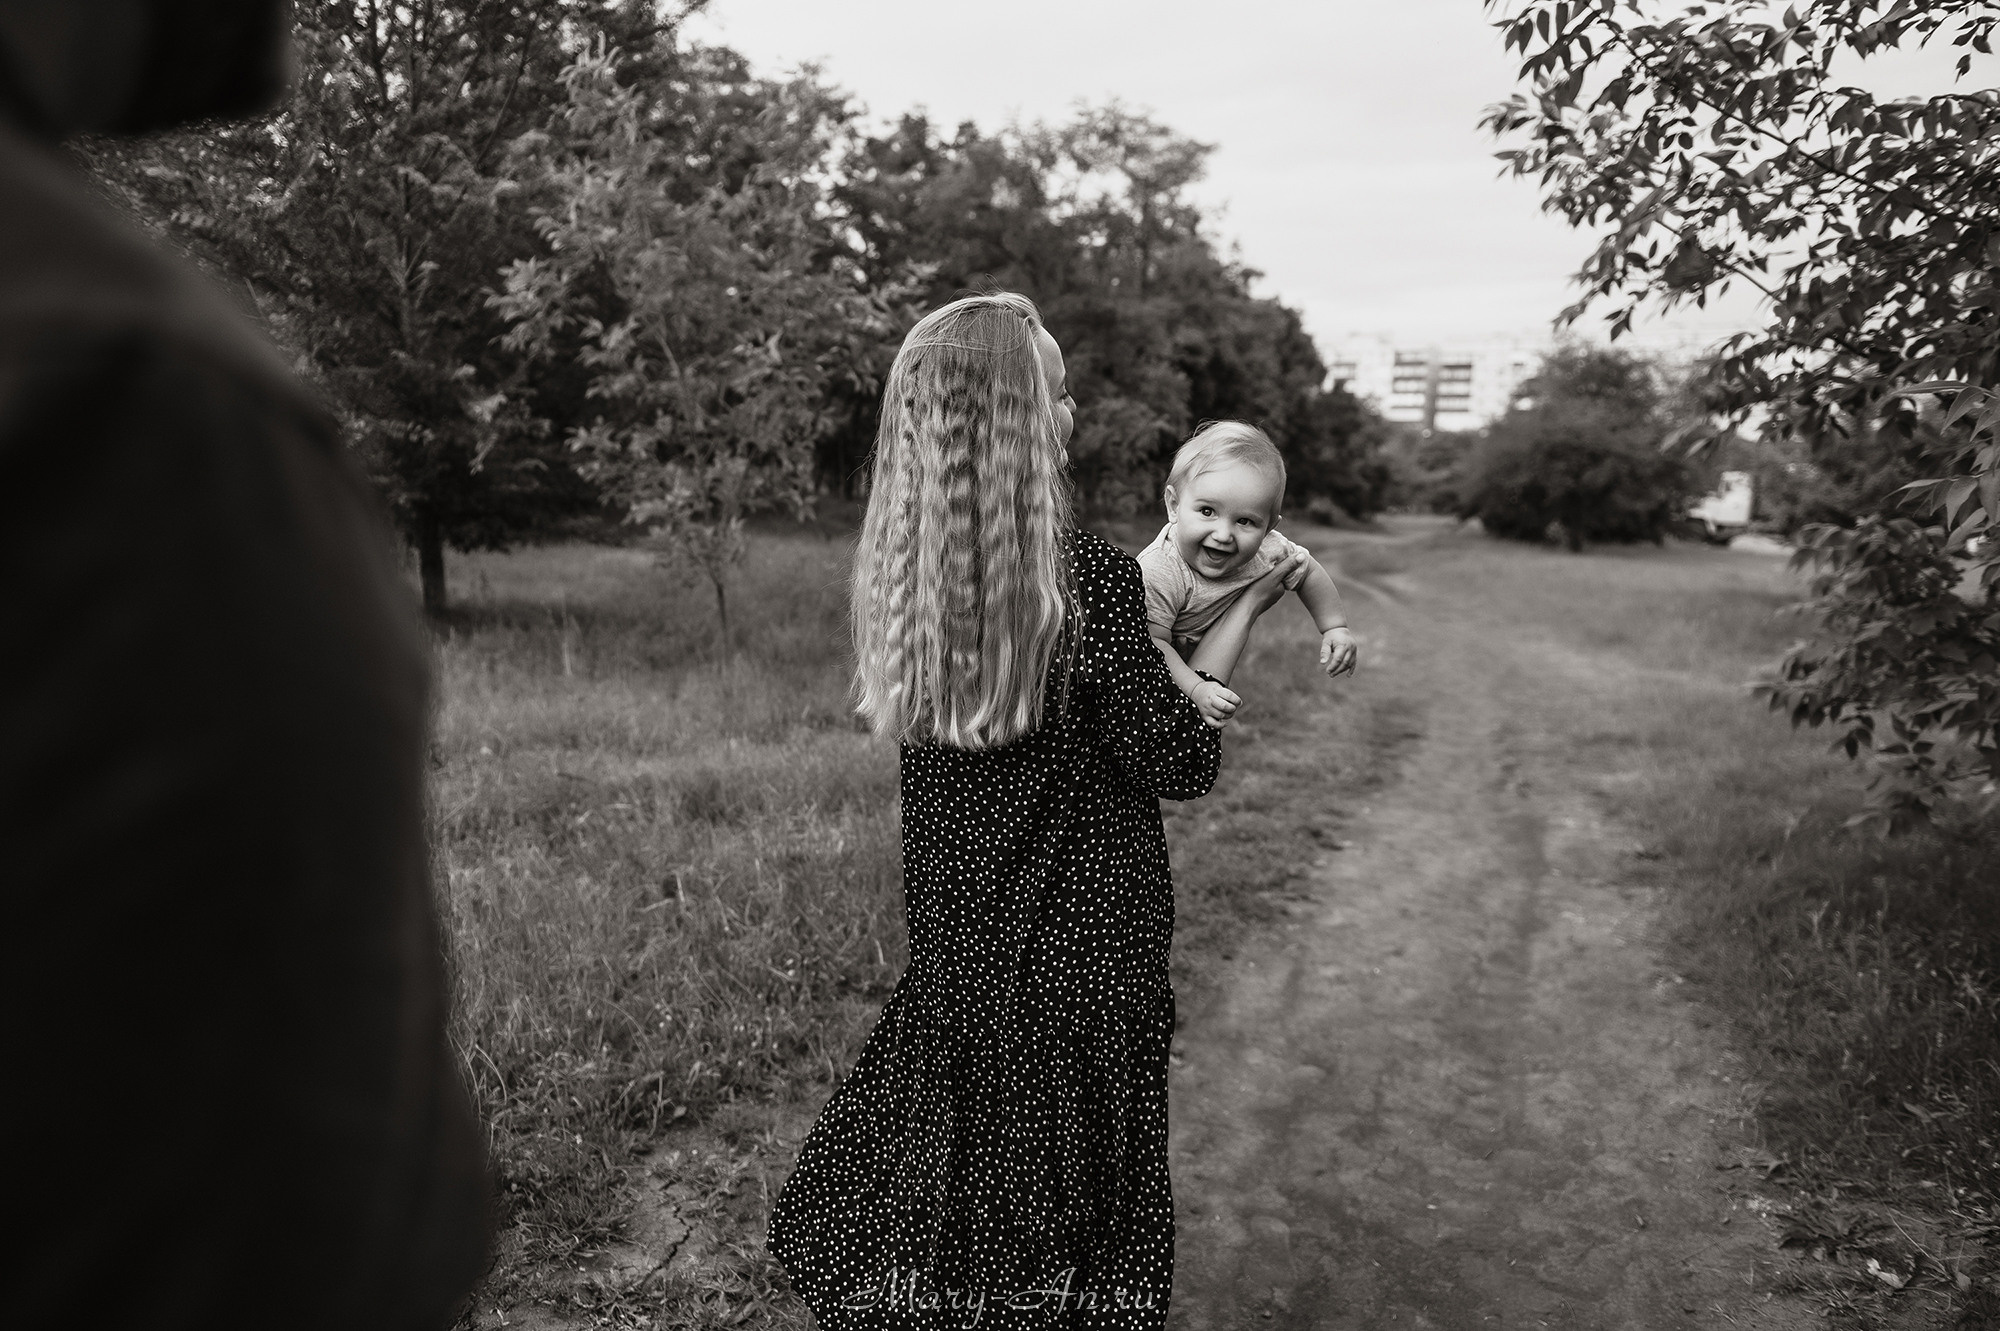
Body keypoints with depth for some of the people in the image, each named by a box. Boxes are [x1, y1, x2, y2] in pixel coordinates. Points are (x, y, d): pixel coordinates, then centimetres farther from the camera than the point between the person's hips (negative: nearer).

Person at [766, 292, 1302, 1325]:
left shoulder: (900, 573, -3)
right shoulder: (1089, 576, -21)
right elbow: (1185, 765, -12)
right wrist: (1245, 609, 0)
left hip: (954, 947, 5)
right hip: (1083, 957, -5)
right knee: (1062, 1236, 14)